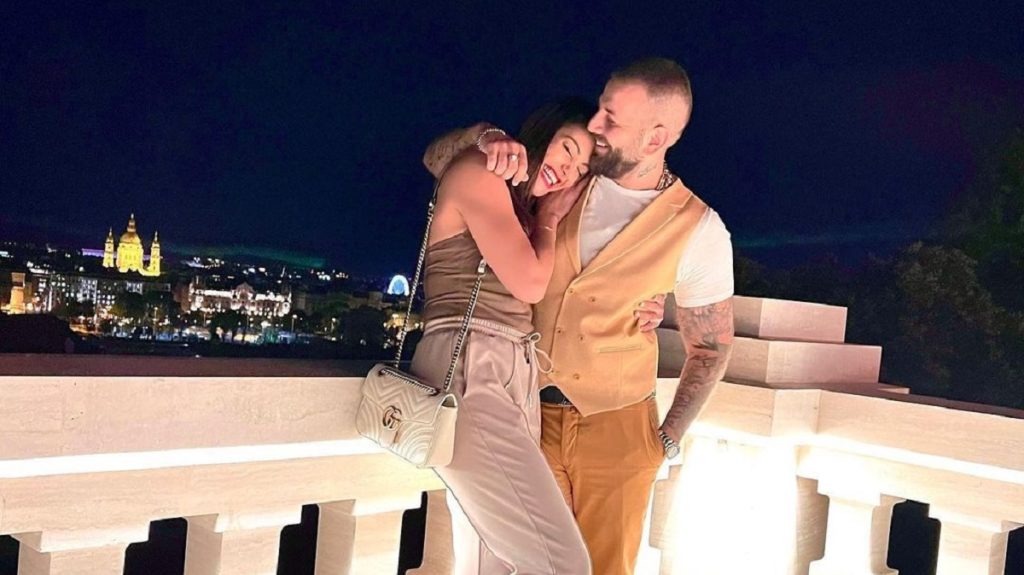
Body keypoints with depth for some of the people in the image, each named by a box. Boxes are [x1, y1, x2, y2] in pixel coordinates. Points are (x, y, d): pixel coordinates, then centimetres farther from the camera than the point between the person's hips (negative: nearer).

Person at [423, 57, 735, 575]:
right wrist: (486, 137, -19)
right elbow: (437, 160, 2)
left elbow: (710, 348, 2)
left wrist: (668, 440, 0)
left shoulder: (700, 233, -10)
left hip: (617, 429, -1)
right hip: (532, 414, 2)